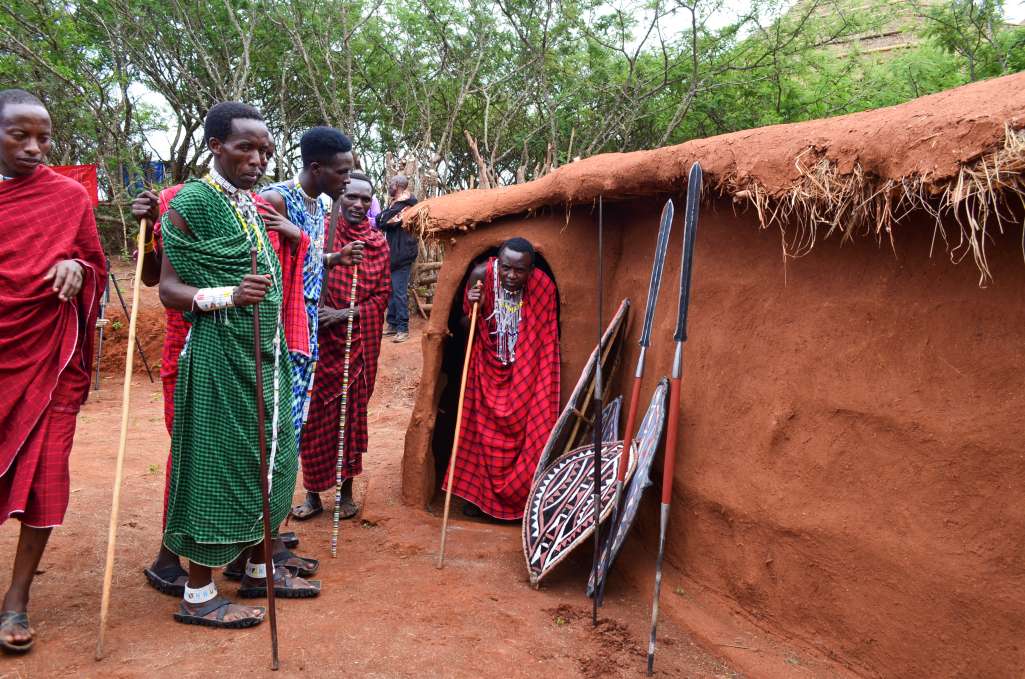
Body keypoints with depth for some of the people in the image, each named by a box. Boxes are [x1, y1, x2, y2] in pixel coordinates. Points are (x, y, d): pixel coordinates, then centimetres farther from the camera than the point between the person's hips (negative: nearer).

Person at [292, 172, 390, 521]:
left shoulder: (378, 243, 5)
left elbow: (382, 295, 4)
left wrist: (345, 314, -10)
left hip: (359, 342, 2)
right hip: (320, 339, -2)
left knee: (353, 413, 9)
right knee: (316, 415, 4)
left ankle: (347, 489, 24)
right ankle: (313, 492, 17)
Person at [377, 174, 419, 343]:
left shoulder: (404, 207, -13)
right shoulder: (396, 205, 15)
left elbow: (381, 222, -20)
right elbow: (380, 222, 6)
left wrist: (390, 207, -9)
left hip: (402, 255, -10)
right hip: (393, 254, 10)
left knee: (399, 292, -9)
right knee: (391, 291, 13)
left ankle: (403, 329, -6)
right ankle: (392, 324, 20)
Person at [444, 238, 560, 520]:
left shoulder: (543, 286, -18)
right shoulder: (482, 275, -19)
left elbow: (547, 337, -4)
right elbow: (464, 328, -8)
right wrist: (473, 308, -29)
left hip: (525, 372, 0)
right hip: (487, 370, 0)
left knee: (527, 432, 0)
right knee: (481, 431, 8)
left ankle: (521, 497, 18)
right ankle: (474, 493, 25)